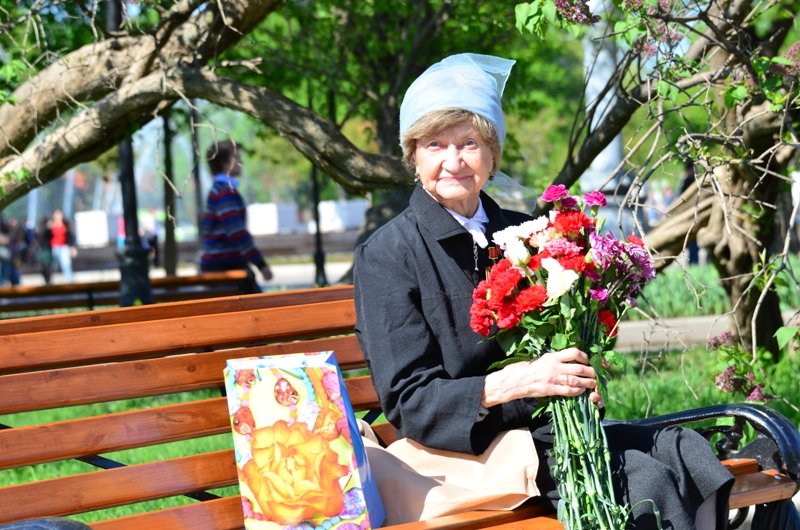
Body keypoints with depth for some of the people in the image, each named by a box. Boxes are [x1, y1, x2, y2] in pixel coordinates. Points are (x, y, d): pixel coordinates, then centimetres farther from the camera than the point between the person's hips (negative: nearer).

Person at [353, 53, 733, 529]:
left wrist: (584, 379, -4)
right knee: (643, 481, -25)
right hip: (464, 449, -5)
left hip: (551, 426, 6)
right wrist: (513, 383, -25)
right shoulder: (386, 255, -4)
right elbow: (409, 401, -10)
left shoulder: (522, 234, 12)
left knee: (685, 450, -19)